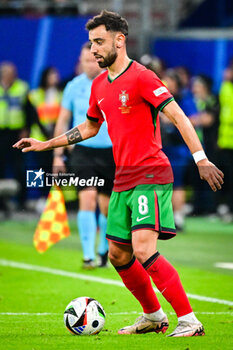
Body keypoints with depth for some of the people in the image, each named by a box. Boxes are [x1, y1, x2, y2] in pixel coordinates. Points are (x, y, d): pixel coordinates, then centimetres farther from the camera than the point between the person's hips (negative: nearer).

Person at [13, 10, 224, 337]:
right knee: (118, 255, 13)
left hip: (151, 177, -9)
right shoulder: (99, 85, 14)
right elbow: (89, 127, 29)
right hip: (123, 180, 9)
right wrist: (46, 144, 28)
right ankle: (153, 316, 32)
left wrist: (200, 158, -26)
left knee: (143, 249, -22)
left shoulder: (141, 77, -11)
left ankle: (189, 320, -18)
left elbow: (178, 116, -17)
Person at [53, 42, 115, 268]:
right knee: (87, 199, -15)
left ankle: (104, 251, 28)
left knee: (107, 206, 6)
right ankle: (88, 256, -16)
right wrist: (58, 154, 7)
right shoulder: (74, 86, 3)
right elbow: (63, 121, 11)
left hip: (110, 153, 0)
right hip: (82, 151, 0)